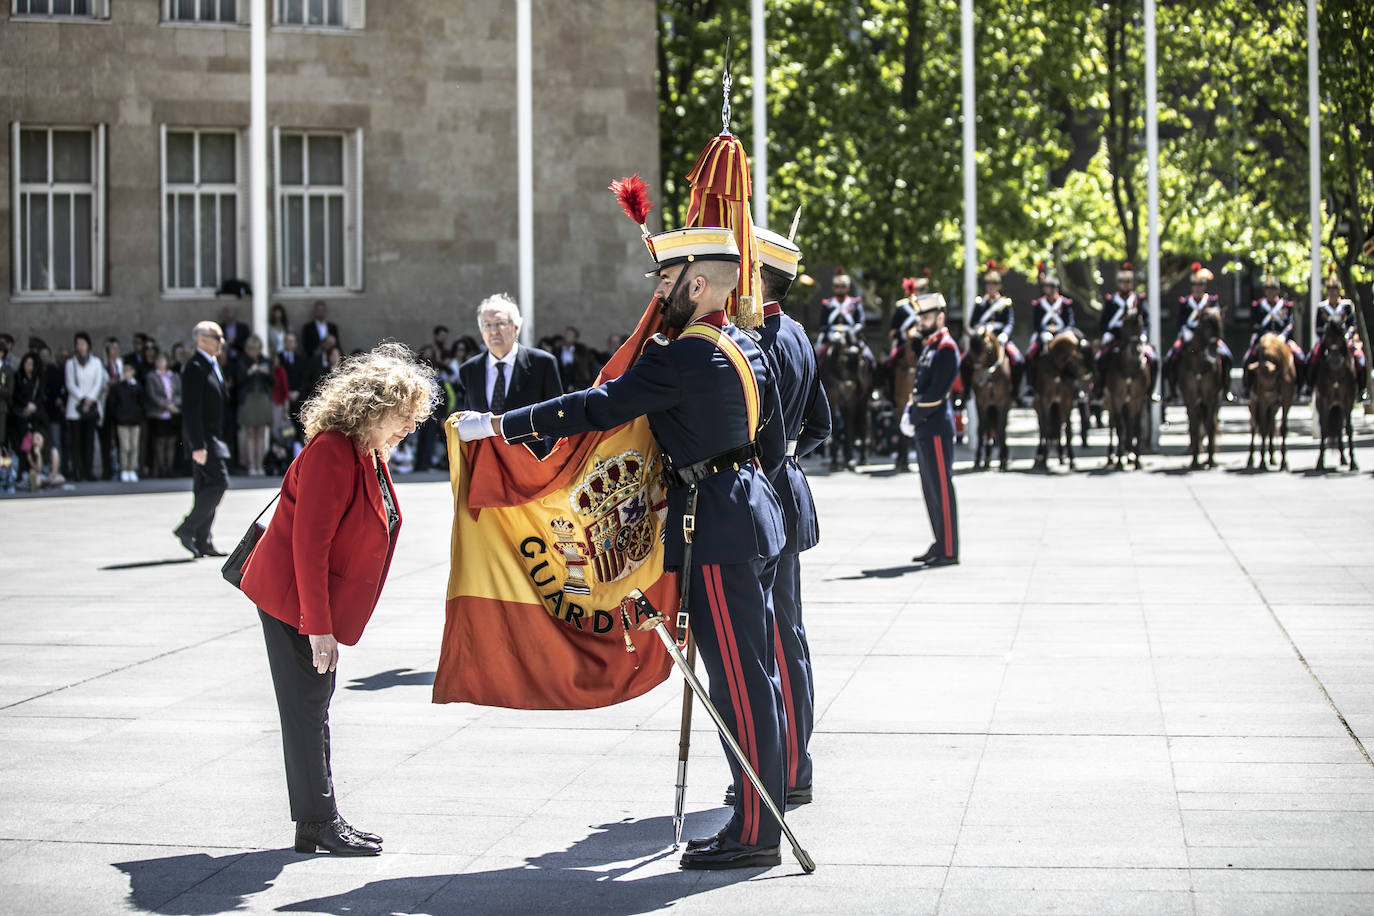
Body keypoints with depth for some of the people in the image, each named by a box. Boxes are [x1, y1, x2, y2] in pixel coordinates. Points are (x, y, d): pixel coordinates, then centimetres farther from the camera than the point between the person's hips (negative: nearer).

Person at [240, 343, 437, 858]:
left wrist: (327, 622, 16)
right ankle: (317, 825, 0)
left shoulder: (370, 453, 9)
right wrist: (319, 626, -24)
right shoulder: (331, 452, -22)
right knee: (306, 711, -5)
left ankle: (322, 821, 18)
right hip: (292, 602, -10)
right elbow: (308, 544, -24)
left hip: (323, 603, 10)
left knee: (315, 709, 13)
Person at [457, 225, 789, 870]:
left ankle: (754, 833, -2)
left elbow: (597, 408, -20)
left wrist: (497, 425, -16)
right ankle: (758, 816, 19)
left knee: (739, 681, -6)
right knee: (753, 676, 13)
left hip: (716, 534, -10)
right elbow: (773, 445, 20)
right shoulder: (746, 349, 12)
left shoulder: (684, 357, -17)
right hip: (751, 518, 10)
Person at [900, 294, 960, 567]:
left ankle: (948, 551, -6)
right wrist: (909, 413, 4)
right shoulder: (929, 348, 18)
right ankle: (940, 545, 19)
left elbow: (937, 392, -18)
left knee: (942, 489, -7)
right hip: (924, 431, 10)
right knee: (931, 490, 13)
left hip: (937, 430, -10)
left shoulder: (946, 349, -12)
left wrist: (913, 418, -13)